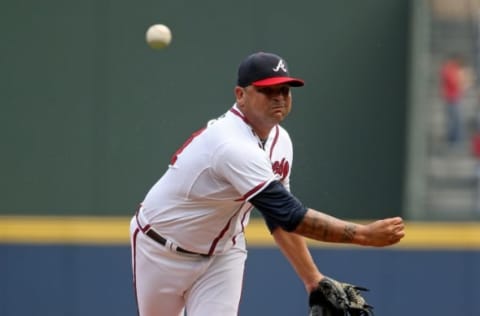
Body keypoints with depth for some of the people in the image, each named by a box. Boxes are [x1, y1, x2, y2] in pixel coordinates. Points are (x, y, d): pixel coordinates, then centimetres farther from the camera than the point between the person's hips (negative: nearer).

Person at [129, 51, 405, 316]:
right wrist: (365, 235, -40)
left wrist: (313, 278, -3)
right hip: (163, 248, -6)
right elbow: (291, 215, -38)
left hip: (223, 250, 6)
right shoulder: (233, 146, -35)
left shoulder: (279, 140, -7)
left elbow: (281, 215, 4)